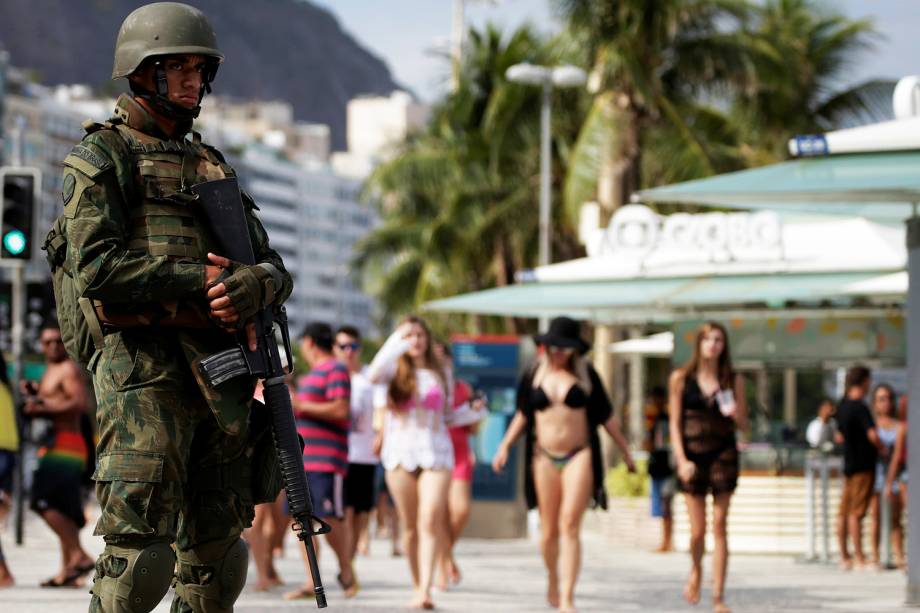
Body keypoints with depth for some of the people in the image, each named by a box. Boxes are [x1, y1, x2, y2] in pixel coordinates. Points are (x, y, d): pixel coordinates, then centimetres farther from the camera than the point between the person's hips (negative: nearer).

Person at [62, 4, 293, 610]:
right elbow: (98, 269, -12)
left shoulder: (213, 167, 22)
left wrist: (252, 284, -10)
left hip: (221, 375, 7)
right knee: (140, 549, -13)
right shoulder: (101, 159, 2)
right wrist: (200, 280, -13)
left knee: (216, 550, 7)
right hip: (144, 370, -7)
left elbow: (273, 268, 15)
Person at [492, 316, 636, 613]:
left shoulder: (585, 374, 4)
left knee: (570, 526, -13)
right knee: (549, 530, 5)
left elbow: (606, 416, 11)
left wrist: (625, 450, 15)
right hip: (544, 457, 2)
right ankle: (553, 580, 33)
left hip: (579, 456, -2)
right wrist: (505, 445, 6)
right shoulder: (533, 375, 7)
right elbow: (523, 415, 17)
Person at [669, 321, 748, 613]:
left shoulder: (733, 380, 5)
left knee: (720, 526, -5)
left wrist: (735, 413, -14)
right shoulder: (681, 378, 2)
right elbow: (675, 423, 2)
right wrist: (681, 460, -8)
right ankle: (695, 571, 33)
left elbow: (743, 425, 8)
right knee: (697, 530, 0)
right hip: (693, 455, 0)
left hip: (723, 454, 0)